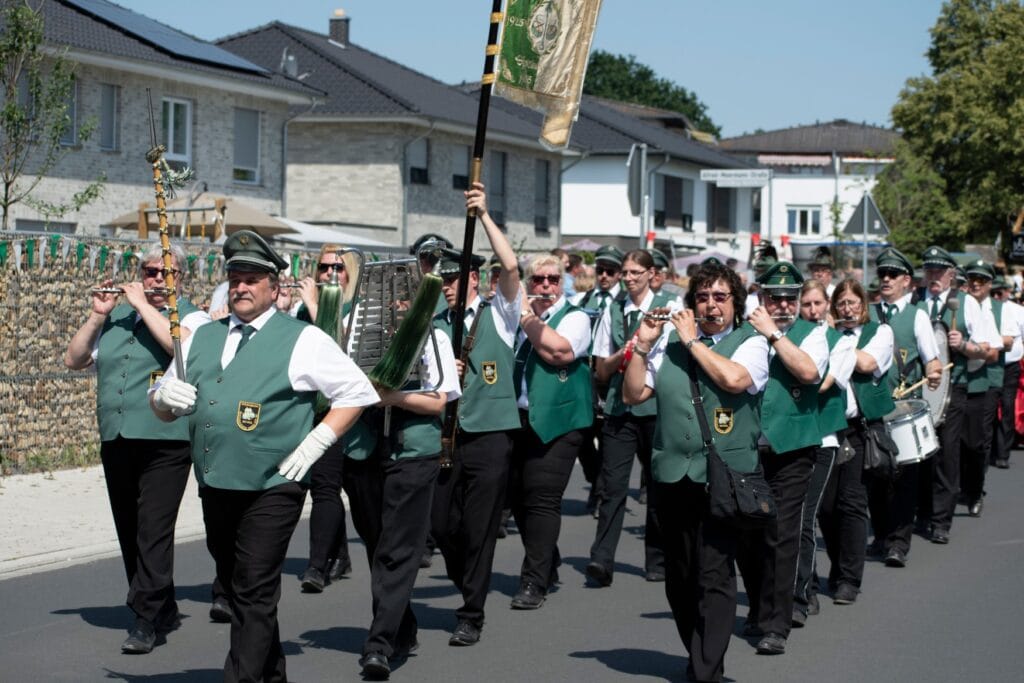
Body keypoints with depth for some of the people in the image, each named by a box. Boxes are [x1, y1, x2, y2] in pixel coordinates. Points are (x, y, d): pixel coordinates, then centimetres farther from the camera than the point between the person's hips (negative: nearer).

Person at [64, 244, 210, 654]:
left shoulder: (190, 316, 3)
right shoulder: (115, 318, 17)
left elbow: (183, 346, -20)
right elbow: (74, 360, 14)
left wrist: (144, 305, -13)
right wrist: (97, 315, 3)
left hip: (165, 440, -6)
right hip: (115, 440, 6)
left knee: (154, 530, -12)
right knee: (129, 532, 9)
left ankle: (146, 619, -11)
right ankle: (163, 610, 19)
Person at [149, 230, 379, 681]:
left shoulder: (302, 340, -2)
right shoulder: (203, 338, 14)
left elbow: (357, 392, -1)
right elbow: (162, 407, 19)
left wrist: (314, 444, -8)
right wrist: (164, 395, -5)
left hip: (271, 488, -7)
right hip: (214, 487, 7)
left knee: (254, 597, -9)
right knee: (236, 590, 15)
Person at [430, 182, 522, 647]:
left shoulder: (498, 314, 2)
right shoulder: (434, 326, 12)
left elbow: (510, 266, -13)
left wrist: (484, 215, -17)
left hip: (489, 434, -4)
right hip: (445, 434, 4)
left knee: (479, 528, -3)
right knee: (441, 523, 5)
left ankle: (472, 616, 5)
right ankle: (467, 586, 30)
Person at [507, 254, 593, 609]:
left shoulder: (575, 318, 1)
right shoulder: (519, 316, 17)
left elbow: (559, 351, -17)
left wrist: (528, 318, -9)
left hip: (555, 423, -6)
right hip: (517, 420, 6)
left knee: (542, 499, -12)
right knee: (519, 498, 8)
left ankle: (534, 582, -11)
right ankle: (546, 567, 25)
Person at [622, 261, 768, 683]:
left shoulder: (751, 342, 1)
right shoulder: (670, 340, 11)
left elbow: (734, 379, -20)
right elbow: (633, 394, 10)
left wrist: (693, 341, -10)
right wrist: (642, 345, 0)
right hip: (672, 473, 4)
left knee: (714, 575, -9)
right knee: (678, 576, 12)